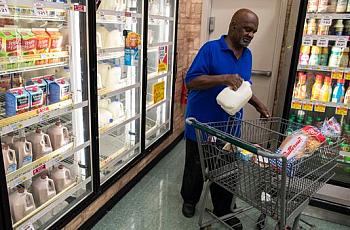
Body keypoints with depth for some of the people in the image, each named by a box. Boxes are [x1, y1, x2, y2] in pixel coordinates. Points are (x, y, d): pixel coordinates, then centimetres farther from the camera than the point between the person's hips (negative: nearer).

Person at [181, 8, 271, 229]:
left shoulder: (247, 54, 8)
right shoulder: (210, 48, -14)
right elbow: (191, 80, -20)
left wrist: (258, 104, 3)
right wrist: (223, 78, -31)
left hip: (228, 126, 6)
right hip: (202, 124, -5)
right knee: (195, 167, 14)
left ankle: (223, 209, 33)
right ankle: (189, 200, 38)